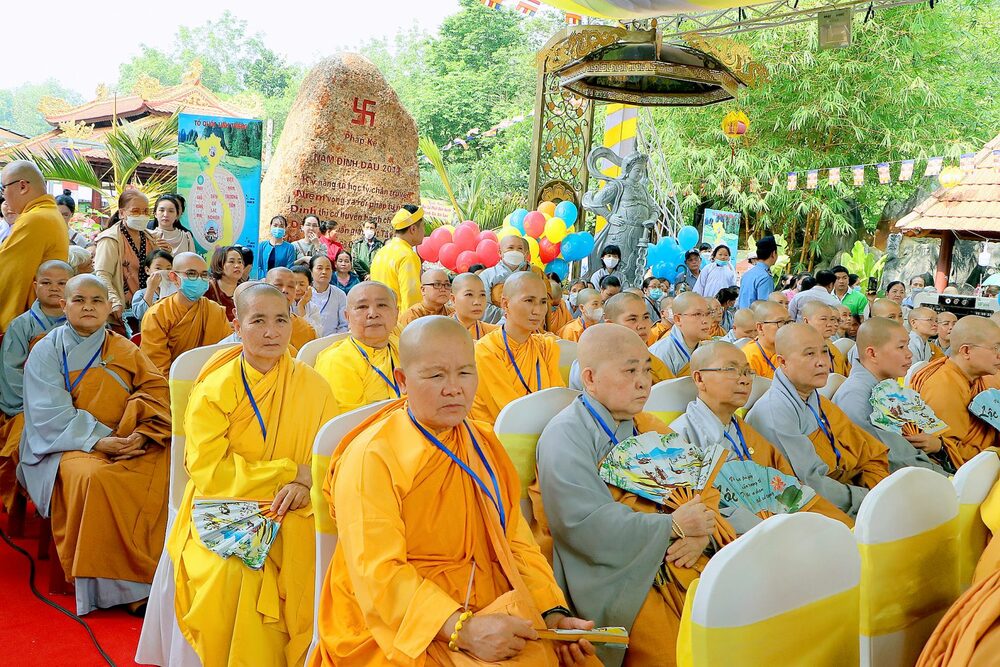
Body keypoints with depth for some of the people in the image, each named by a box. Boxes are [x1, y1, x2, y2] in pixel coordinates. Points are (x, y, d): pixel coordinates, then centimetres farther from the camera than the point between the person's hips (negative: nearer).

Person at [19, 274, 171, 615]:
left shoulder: (125, 350, 13)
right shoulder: (47, 351, 6)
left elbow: (158, 392, 2)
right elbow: (50, 414, -5)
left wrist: (143, 434, -17)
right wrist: (97, 440, -20)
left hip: (126, 443, 2)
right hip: (69, 445, -2)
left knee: (164, 469, -28)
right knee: (94, 476, -36)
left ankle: (154, 569, -17)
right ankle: (115, 587, -25)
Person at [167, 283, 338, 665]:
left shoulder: (312, 386, 1)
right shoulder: (214, 389, -5)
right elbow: (208, 472, -12)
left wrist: (307, 485, -20)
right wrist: (289, 471, -16)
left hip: (288, 518, 2)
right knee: (229, 571, -29)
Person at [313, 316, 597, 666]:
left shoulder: (483, 445, 10)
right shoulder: (371, 456, -12)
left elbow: (516, 542, 7)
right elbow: (377, 574, -19)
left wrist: (553, 613, -8)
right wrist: (461, 628, -30)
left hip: (493, 614, 6)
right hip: (402, 629, -6)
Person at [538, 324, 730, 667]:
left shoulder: (647, 426, 15)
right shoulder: (565, 437, -9)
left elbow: (703, 485, 11)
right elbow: (586, 527, -20)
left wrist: (702, 531, -11)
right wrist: (673, 525, -16)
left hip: (676, 559, 7)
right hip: (615, 578, -7)